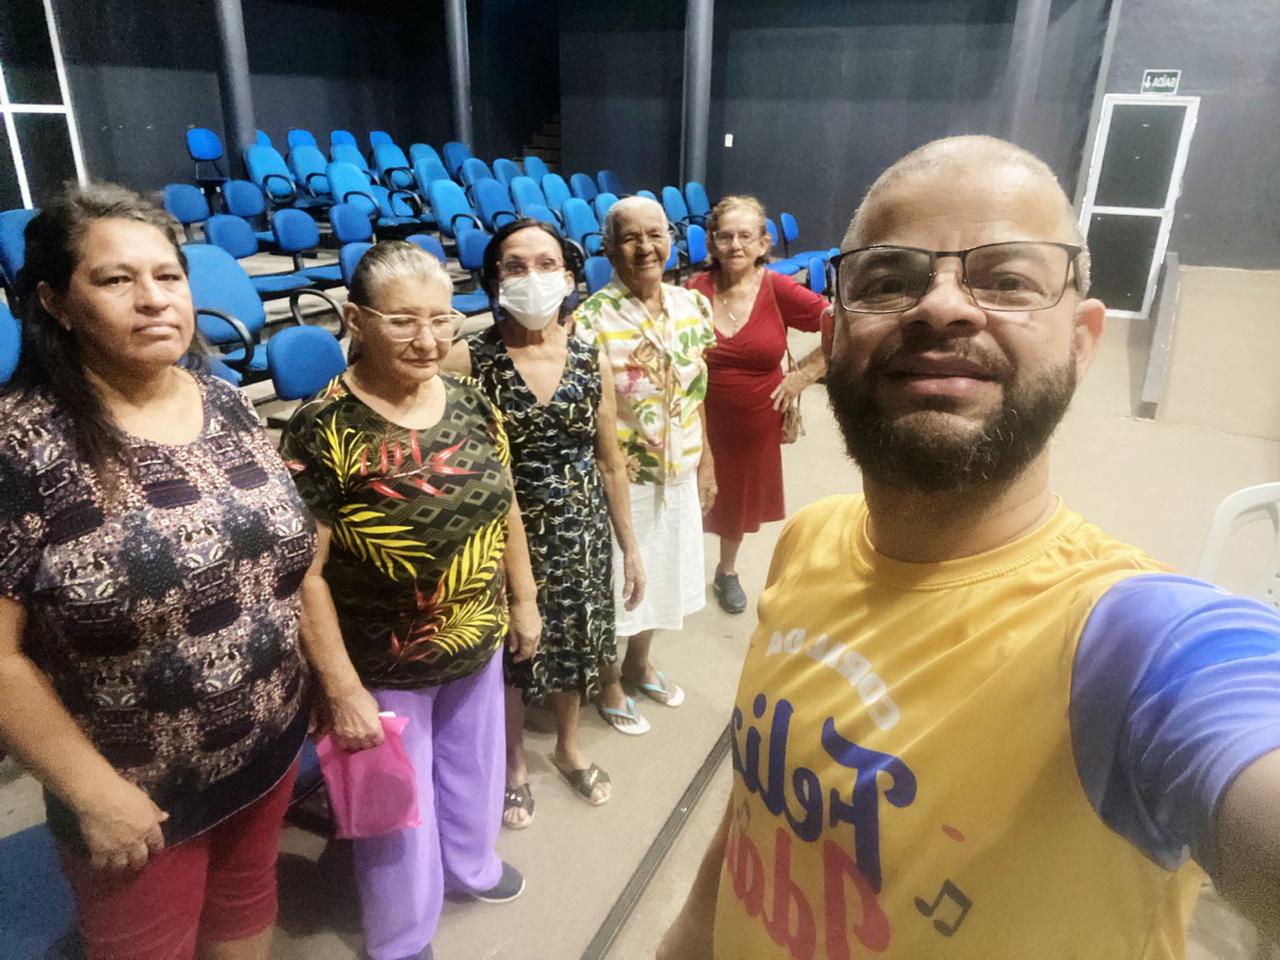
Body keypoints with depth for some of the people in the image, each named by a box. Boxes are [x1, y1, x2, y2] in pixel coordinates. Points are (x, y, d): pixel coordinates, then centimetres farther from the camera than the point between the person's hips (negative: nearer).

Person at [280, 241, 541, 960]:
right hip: (386, 670, -5)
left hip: (480, 648, 5)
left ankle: (471, 864, 59)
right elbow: (304, 575, -20)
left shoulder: (470, 402, -5)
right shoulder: (325, 430, -23)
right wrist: (344, 689, -18)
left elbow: (504, 508, 6)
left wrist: (524, 601, 11)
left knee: (473, 769, 28)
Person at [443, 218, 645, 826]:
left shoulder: (590, 359, -4)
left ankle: (569, 745, 50)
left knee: (574, 640, 20)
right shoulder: (468, 360, -14)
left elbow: (610, 462, 3)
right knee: (509, 650, 16)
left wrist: (630, 547, 6)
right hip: (508, 532, -3)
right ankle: (514, 762, 45)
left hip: (581, 530, 3)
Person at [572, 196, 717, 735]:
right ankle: (609, 684, 38)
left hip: (678, 476, 6)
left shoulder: (691, 306, -1)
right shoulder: (593, 319, -19)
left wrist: (705, 463, 11)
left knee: (662, 573, 23)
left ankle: (639, 662, 49)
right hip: (619, 480, -6)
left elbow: (695, 394, 8)